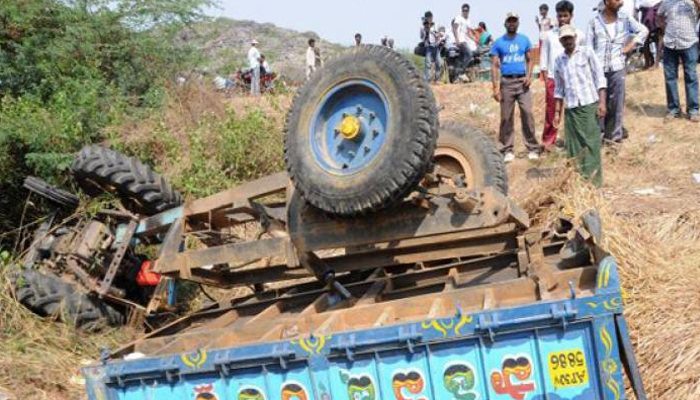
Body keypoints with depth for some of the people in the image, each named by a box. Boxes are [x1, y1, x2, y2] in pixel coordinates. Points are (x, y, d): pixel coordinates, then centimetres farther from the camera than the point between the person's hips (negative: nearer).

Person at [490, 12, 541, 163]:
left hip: (522, 81, 1)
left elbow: (529, 60, 14)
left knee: (528, 113, -7)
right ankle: (507, 150, 8)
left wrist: (529, 76, -4)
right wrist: (496, 86, -8)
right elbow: (494, 66, 1)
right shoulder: (498, 43, 3)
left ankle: (533, 148, -1)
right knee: (506, 117, 1)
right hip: (506, 82, -1)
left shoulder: (524, 40, 9)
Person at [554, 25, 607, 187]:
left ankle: (594, 182, -4)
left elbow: (599, 78, -1)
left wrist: (602, 102, -10)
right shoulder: (559, 60, 12)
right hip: (571, 109, 3)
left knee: (592, 144, -5)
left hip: (590, 105, -3)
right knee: (574, 147, 1)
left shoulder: (587, 52, 3)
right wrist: (557, 112, 13)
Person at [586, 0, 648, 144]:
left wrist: (632, 44, 5)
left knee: (616, 103, 5)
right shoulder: (595, 21, 0)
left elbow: (643, 30, 18)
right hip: (598, 68, -2)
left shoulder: (625, 18, 5)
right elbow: (589, 47, 2)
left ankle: (613, 135, 14)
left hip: (618, 67, 2)